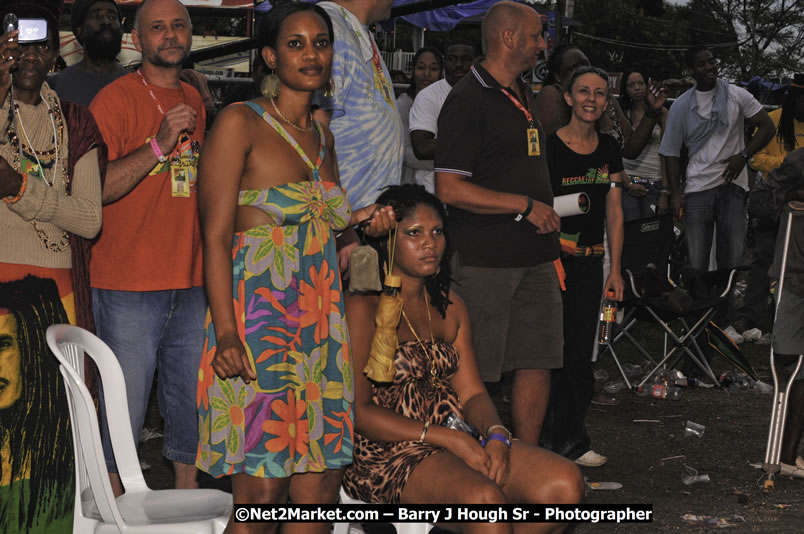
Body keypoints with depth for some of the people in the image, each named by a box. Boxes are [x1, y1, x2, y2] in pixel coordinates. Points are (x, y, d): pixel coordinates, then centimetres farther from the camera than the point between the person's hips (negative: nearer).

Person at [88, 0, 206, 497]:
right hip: (129, 286, -6)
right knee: (124, 407, -2)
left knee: (192, 403, 12)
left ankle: (187, 487, 27)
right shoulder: (116, 98, -7)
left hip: (191, 284, 6)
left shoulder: (194, 100, 15)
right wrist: (159, 144, -23)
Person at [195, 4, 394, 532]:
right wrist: (226, 333, -19)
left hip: (321, 324, 7)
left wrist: (359, 224, 5)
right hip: (256, 323, -7)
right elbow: (217, 237, -10)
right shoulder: (240, 123, -4)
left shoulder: (322, 136, 17)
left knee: (322, 486, 5)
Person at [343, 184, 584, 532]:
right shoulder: (363, 308, -6)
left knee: (564, 483, -16)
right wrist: (448, 438, -17)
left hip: (458, 442, 7)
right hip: (386, 453, -7)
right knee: (484, 498, -36)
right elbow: (357, 411, -12)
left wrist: (496, 435, -11)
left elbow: (472, 393, 12)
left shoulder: (450, 308, 17)